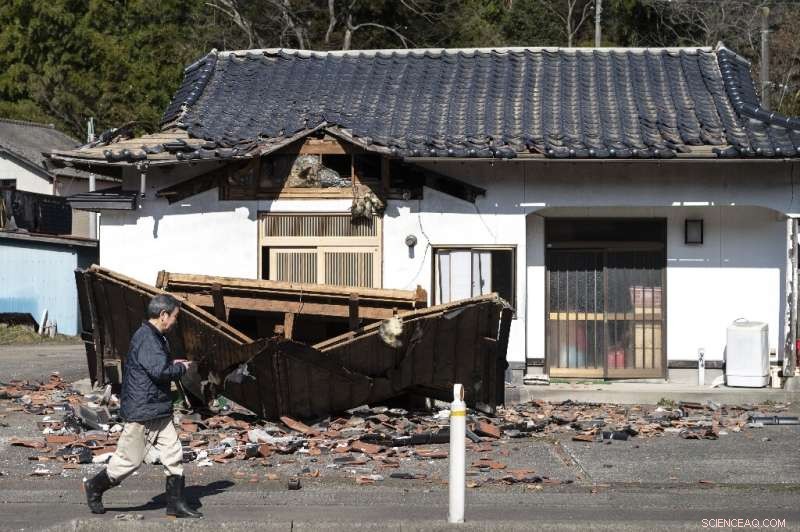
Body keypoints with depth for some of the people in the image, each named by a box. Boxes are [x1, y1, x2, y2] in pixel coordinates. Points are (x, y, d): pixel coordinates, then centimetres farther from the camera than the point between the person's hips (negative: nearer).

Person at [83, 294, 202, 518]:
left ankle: (176, 503, 9)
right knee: (129, 459, 2)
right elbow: (159, 370, -28)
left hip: (159, 411, 10)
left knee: (174, 454, 5)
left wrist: (173, 365, 10)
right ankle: (95, 487, 21)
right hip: (142, 411, -10)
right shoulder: (146, 339, -19)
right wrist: (181, 368, -11)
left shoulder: (155, 338, 14)